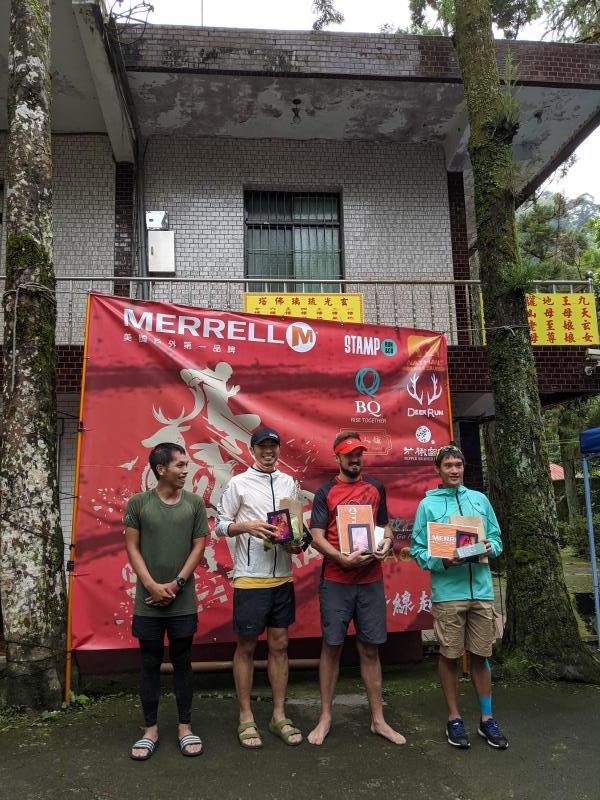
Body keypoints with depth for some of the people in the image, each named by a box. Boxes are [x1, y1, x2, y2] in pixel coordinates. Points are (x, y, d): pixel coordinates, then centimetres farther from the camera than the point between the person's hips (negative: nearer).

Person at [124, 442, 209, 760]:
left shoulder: (195, 503, 0)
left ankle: (185, 727, 23)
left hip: (183, 602, 1)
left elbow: (198, 547, 0)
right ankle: (150, 729, 23)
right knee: (150, 664, 10)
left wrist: (176, 584, -8)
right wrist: (152, 585, -11)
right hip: (148, 601, -1)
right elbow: (132, 547, -2)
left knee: (182, 662, 11)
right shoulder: (138, 503, -3)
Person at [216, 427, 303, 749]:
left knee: (279, 645, 12)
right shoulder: (239, 483, -4)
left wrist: (295, 540, -5)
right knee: (246, 647, 7)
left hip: (282, 577, 4)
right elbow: (220, 525, -3)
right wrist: (247, 525, -19)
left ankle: (279, 715, 24)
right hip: (250, 578, -4)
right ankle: (246, 718, 21)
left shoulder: (288, 482, 9)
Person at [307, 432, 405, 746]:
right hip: (335, 581, -2)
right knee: (332, 646, 6)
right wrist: (343, 558, -20)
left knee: (370, 649, 9)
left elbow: (384, 525, 18)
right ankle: (325, 718, 19)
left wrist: (387, 541, -5)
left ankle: (378, 719, 21)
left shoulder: (375, 488, 10)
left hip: (371, 580, 3)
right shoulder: (325, 493, 0)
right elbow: (316, 536, -6)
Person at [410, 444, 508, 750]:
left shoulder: (480, 499, 9)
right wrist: (442, 561, -18)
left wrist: (490, 549, -8)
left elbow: (496, 538, 13)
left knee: (480, 655, 12)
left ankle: (487, 719, 26)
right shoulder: (428, 505, -1)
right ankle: (454, 719, 23)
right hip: (447, 593, -2)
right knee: (449, 656, 8)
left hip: (481, 590, 3)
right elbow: (418, 549, -3)